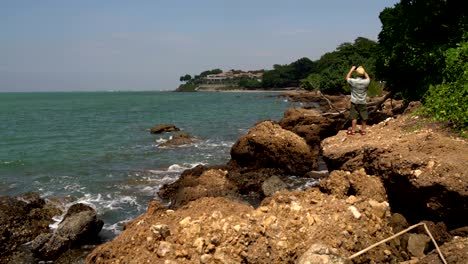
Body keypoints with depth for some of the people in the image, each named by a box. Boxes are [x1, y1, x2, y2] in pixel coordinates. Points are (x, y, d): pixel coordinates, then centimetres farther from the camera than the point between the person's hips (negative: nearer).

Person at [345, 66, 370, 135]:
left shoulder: (353, 81, -18)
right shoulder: (366, 82, -13)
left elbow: (347, 78, 5)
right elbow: (368, 78, 13)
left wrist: (351, 70, 10)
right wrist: (363, 71, 14)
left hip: (354, 102, -1)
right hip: (363, 102, 1)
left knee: (354, 117, 6)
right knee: (364, 117, 12)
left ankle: (353, 130, 13)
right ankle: (363, 130, 21)